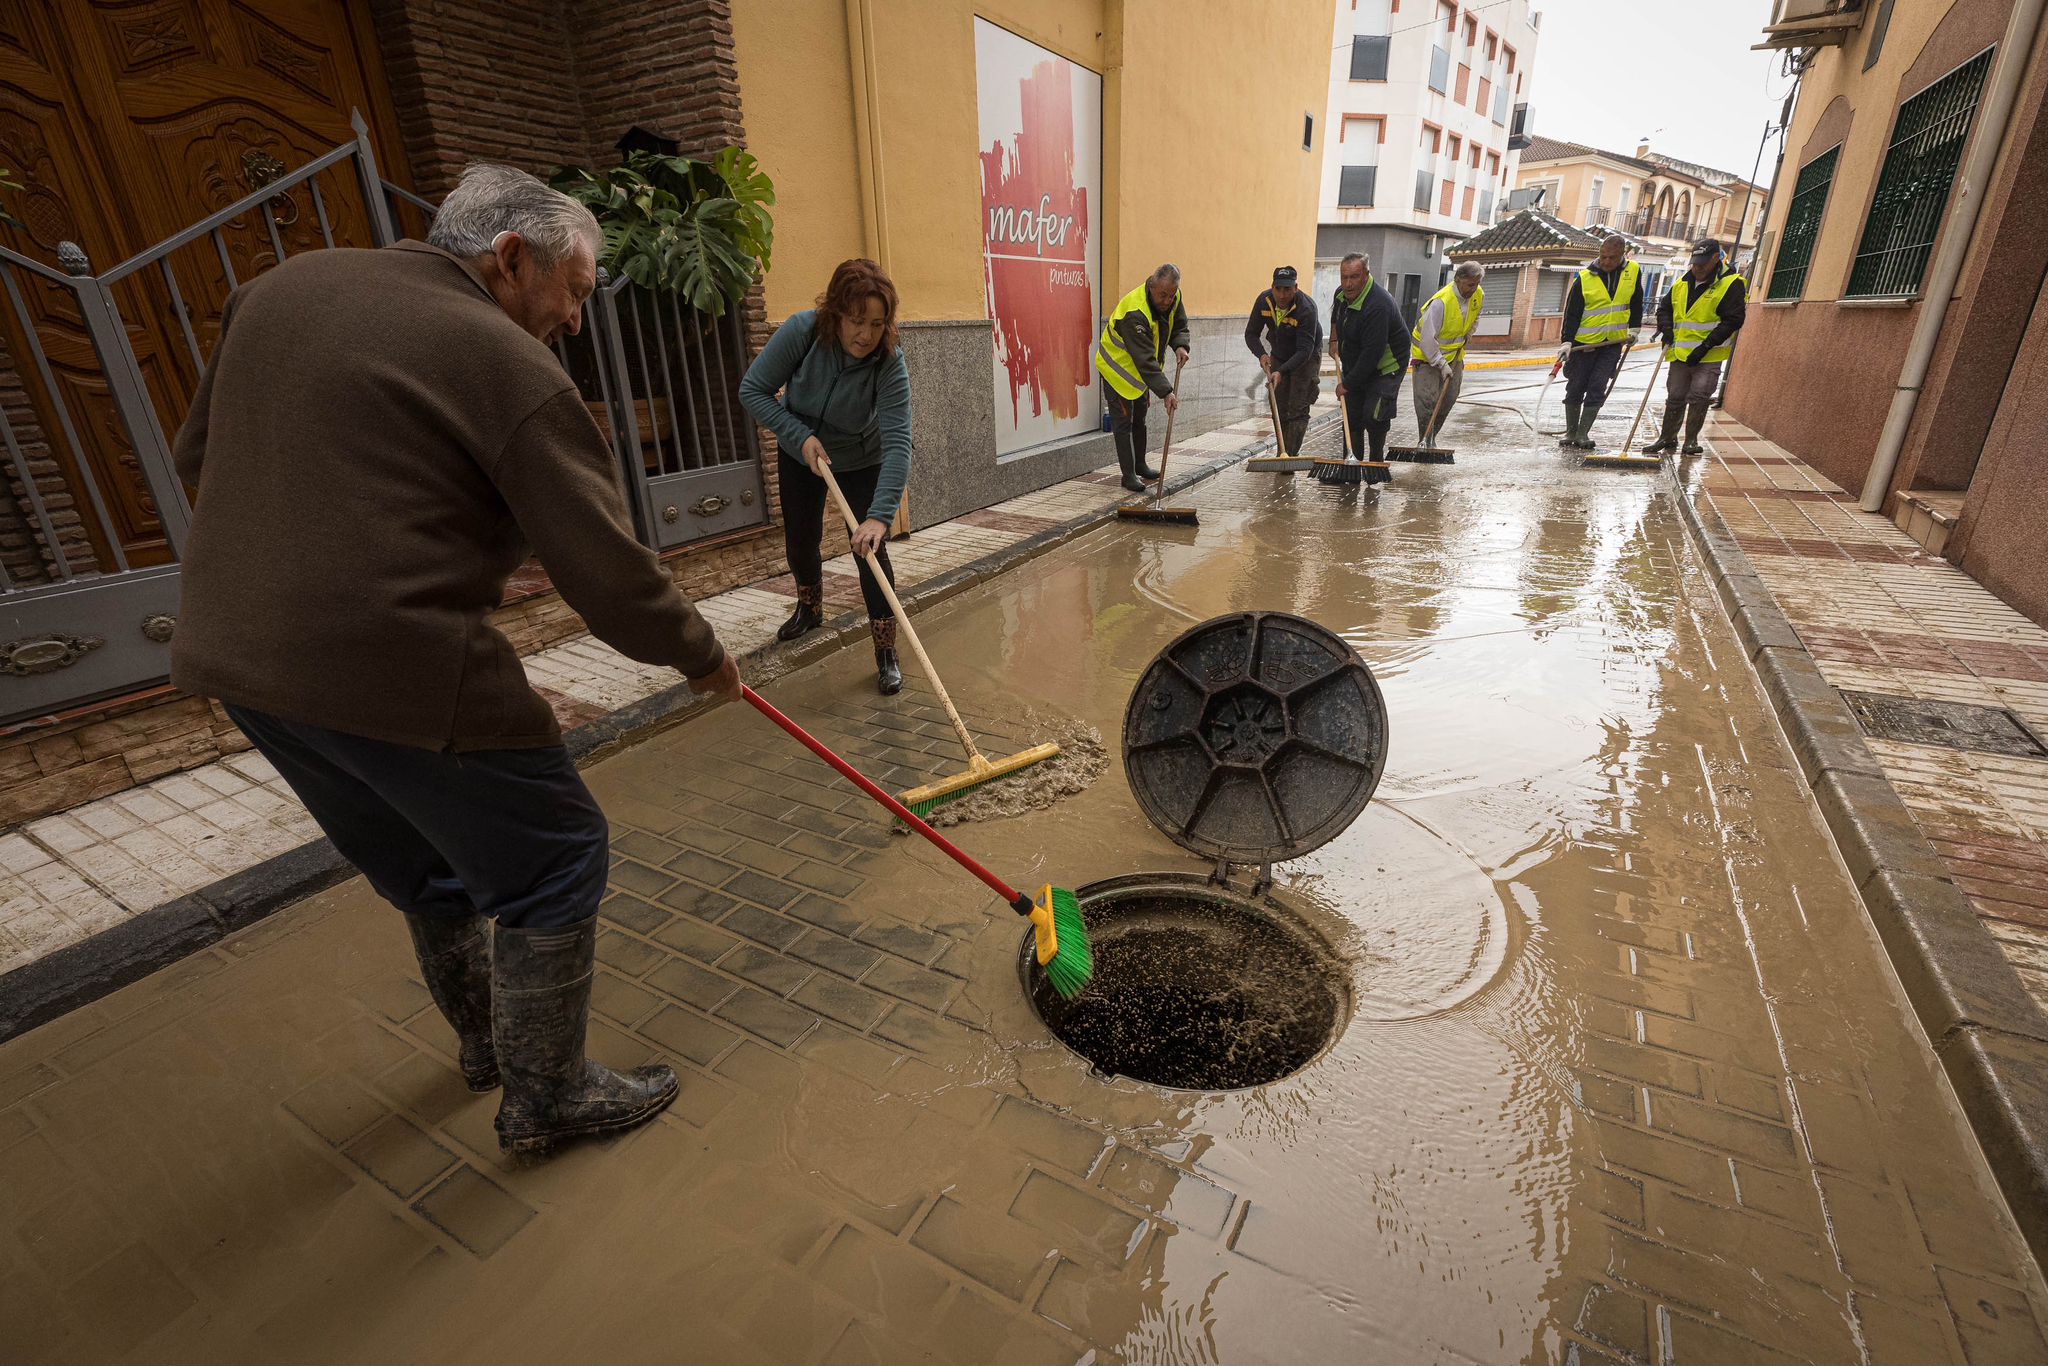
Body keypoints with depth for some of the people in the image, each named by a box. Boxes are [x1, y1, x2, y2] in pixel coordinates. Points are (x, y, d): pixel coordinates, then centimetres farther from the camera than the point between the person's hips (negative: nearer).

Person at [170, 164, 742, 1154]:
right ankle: (546, 1098, 24)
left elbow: (196, 456, 20)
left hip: (232, 655, 9)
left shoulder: (279, 290, 13)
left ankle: (487, 1040, 46)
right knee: (554, 866, 8)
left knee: (430, 868, 25)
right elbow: (609, 578, -14)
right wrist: (701, 655, 1)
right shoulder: (509, 368, -12)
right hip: (398, 672, -9)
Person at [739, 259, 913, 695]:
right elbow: (752, 390, -19)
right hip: (799, 452, 3)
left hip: (861, 462, -2)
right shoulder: (802, 331, -29)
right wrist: (801, 436, -30)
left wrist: (879, 515, -53)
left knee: (869, 548, -13)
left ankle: (886, 651, -1)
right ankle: (809, 608, 45)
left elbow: (897, 445, -42)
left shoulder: (890, 363, -33)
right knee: (800, 542, 15)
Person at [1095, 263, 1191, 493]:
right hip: (1118, 367, -8)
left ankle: (1139, 465, 33)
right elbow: (1145, 360, -42)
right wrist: (1165, 392, -46)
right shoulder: (1135, 313, -38)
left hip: (1141, 369, 8)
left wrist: (1180, 346, -18)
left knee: (1139, 418, 19)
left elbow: (1180, 326, 5)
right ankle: (1128, 474, -2)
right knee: (1123, 421, -8)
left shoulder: (1173, 298, -13)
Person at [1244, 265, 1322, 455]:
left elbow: (1305, 350, -35)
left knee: (1298, 410, -13)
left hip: (1306, 357, -5)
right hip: (1279, 356, 5)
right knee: (1279, 408, 6)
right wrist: (1262, 354, -27)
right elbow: (1251, 334, -8)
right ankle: (1282, 453, 15)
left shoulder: (1307, 308, -32)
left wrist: (1282, 372, -47)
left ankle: (1291, 455, -13)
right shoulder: (1264, 301, -17)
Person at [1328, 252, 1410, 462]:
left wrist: (1347, 384, -28)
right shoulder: (1341, 294, -2)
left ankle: (1376, 461, 4)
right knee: (1351, 418, 6)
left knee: (1373, 417, -14)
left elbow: (1371, 354, -32)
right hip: (1354, 367, 8)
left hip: (1384, 368, -8)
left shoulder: (1378, 306, -31)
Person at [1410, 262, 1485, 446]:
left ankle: (1432, 438, 19)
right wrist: (1441, 364, -25)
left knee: (1449, 399, 6)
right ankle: (1425, 442, -4)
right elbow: (1428, 338, -27)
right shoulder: (1441, 302, -29)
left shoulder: (1479, 296, -6)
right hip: (1427, 355, -7)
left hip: (1454, 355, 7)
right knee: (1427, 400, -14)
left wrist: (1467, 336, 6)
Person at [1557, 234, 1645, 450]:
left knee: (1597, 388, -5)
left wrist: (1634, 328, 12)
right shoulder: (1584, 278, -8)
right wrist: (1567, 341, -17)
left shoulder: (1633, 272, 2)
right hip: (1584, 342, -2)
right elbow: (1572, 313, -8)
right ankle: (1570, 433, 14)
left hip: (1613, 342, 2)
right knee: (1575, 388, 1)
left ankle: (1583, 434, 0)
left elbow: (1636, 303, 16)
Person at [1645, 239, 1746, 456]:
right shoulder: (1682, 283, 8)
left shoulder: (1731, 285, -8)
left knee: (1699, 398, -7)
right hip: (1680, 354, 5)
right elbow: (1664, 307, 20)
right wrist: (1666, 328, 0)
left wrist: (1706, 345, -19)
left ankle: (1691, 440, 1)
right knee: (1674, 397, 9)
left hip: (1709, 357, -5)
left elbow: (1733, 320, -13)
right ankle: (1667, 438, 18)